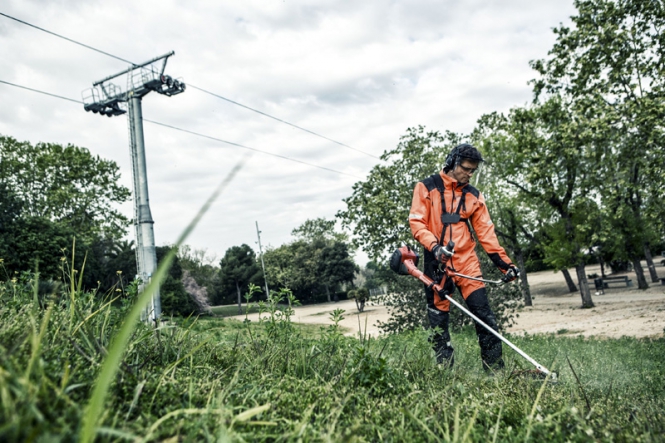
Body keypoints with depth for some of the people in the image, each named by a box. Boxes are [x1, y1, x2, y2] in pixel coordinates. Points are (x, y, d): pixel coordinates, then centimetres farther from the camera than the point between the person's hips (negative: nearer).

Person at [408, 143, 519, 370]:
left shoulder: (474, 195, 11)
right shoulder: (426, 188, 1)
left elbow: (486, 232, 10)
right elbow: (416, 223, -5)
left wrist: (504, 262, 2)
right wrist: (434, 246, -22)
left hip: (467, 261, 3)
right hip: (437, 263, -3)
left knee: (485, 315, -1)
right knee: (438, 321, 2)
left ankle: (495, 370, 8)